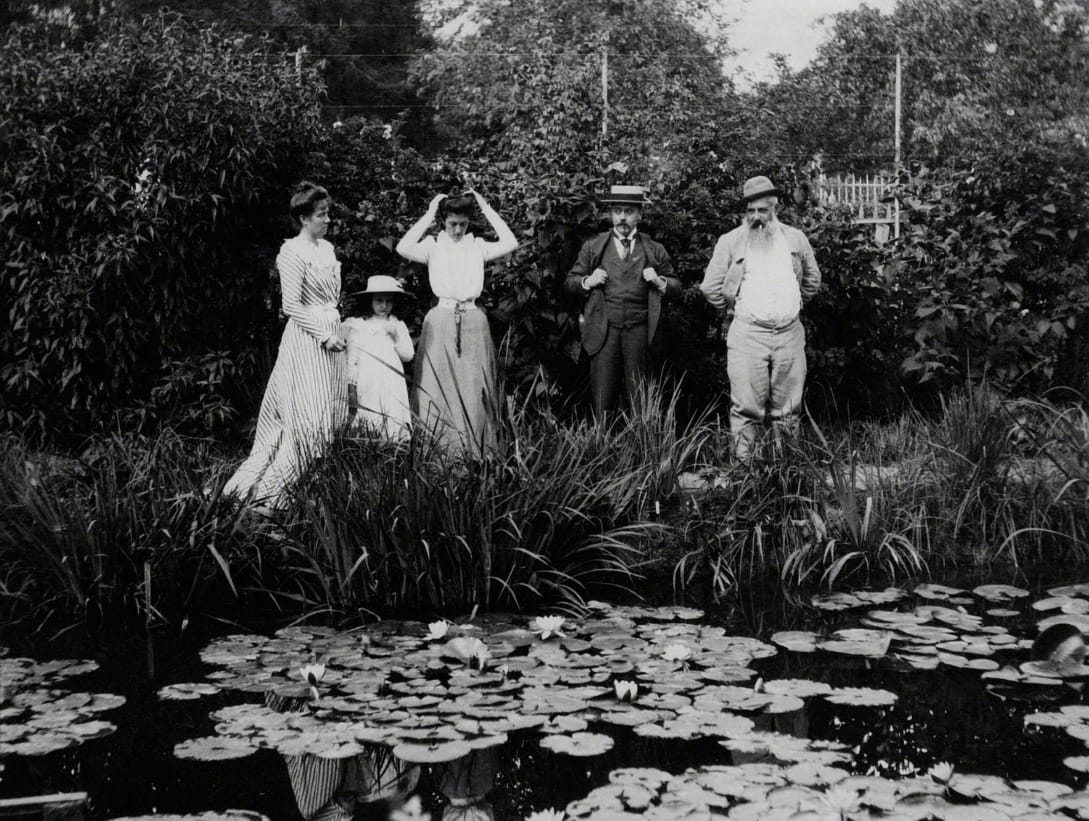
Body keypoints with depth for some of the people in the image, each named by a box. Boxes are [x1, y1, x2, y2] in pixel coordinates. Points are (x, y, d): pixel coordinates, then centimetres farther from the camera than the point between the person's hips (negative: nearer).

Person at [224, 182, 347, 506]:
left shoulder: (327, 248, 13)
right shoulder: (292, 252, -11)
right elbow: (292, 306, -15)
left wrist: (335, 330, 11)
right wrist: (325, 335, -17)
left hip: (331, 335, 8)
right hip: (306, 338, -8)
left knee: (332, 414, 8)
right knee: (309, 416, -9)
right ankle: (274, 488, -1)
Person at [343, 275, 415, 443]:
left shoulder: (398, 326, 12)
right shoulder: (358, 326, 6)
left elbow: (408, 355, 5)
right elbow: (351, 359, 7)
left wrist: (396, 335, -7)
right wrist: (351, 387, 3)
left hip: (392, 387, 2)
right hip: (366, 386, -1)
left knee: (395, 429, -6)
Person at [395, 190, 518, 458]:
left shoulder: (477, 246, 8)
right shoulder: (433, 246, 3)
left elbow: (510, 243, -5)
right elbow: (403, 248, -14)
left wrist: (487, 210, -2)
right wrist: (428, 216, -10)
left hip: (473, 320, 1)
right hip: (441, 320, -1)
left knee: (473, 387, 1)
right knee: (440, 385, -1)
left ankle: (475, 453, 8)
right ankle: (440, 449, 6)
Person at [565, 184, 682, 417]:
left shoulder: (654, 251, 11)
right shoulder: (593, 246, 11)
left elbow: (676, 286, 14)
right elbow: (571, 281, 14)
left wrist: (659, 281, -6)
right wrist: (588, 281, -6)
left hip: (638, 330, 0)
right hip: (603, 327, 0)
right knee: (603, 395, -1)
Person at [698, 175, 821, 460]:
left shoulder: (795, 239, 12)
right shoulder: (730, 241, 3)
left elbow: (812, 279, 24)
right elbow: (710, 287, 5)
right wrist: (733, 309, 8)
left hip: (790, 333, 3)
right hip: (748, 334, -3)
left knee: (788, 409, 6)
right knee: (746, 408, -5)